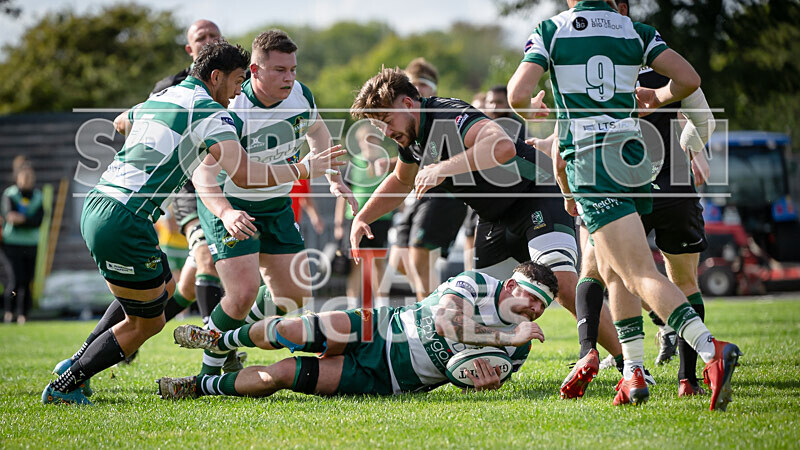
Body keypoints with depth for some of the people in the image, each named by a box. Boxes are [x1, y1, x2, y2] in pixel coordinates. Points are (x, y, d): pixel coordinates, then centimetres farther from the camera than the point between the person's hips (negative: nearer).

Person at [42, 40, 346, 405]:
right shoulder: (209, 112, -8)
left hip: (95, 207, 9)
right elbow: (243, 173, -20)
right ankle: (64, 387, 9)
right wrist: (303, 169, -10)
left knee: (171, 296, 21)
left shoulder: (159, 99, 19)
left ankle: (78, 362, 22)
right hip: (123, 221, -9)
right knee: (147, 323, 5)